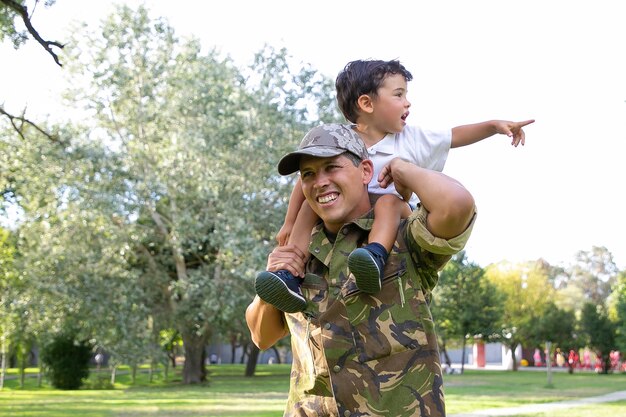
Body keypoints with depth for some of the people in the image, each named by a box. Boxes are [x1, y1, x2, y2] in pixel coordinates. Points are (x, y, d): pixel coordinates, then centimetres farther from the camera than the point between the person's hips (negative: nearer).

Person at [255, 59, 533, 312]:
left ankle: (376, 257, -56)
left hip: (397, 219, -1)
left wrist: (493, 125, -3)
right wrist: (290, 223, 4)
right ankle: (292, 278, -31)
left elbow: (456, 136, 8)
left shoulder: (412, 140, 3)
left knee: (389, 201, -32)